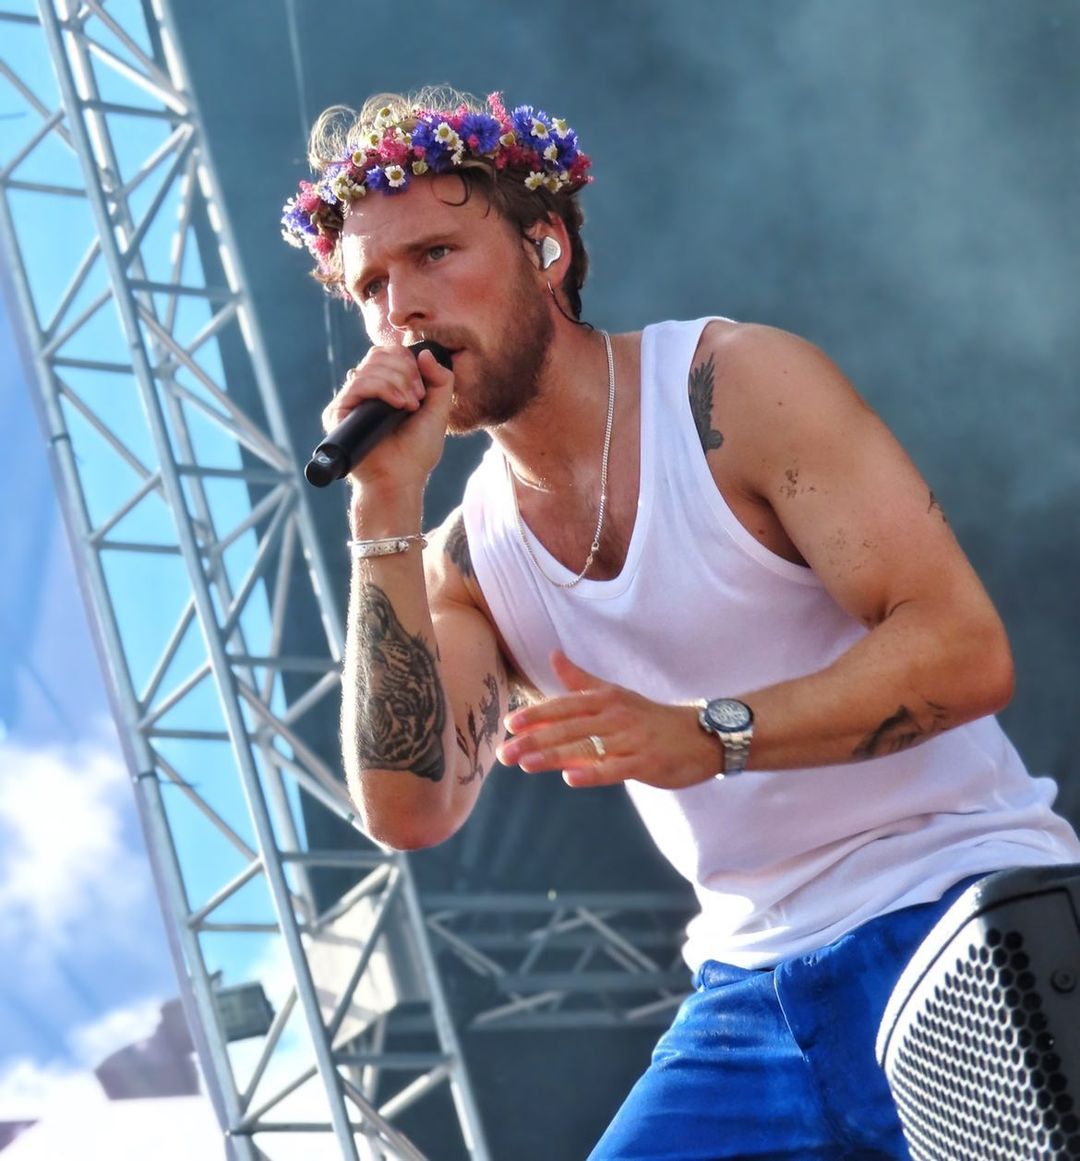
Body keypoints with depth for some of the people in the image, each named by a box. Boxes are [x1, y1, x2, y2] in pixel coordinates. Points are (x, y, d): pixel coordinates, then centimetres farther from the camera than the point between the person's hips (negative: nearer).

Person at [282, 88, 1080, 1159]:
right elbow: (408, 810, -8)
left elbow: (966, 649, -15)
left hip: (954, 914, -5)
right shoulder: (469, 558, 8)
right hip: (753, 983, 5)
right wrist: (386, 509, -10)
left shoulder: (738, 385, -8)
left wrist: (707, 736, -27)